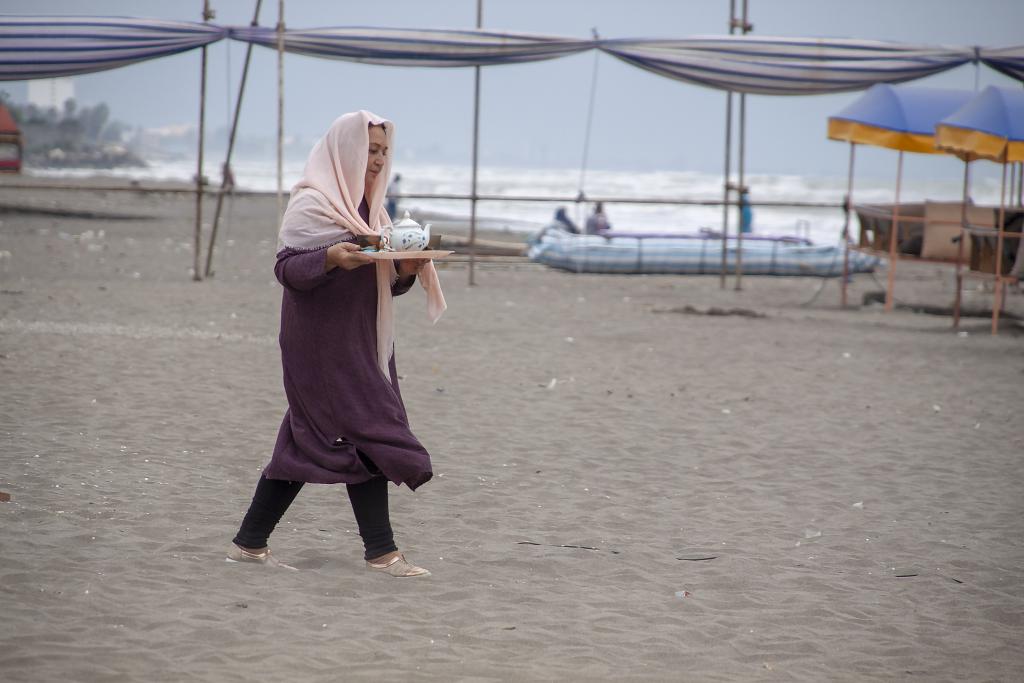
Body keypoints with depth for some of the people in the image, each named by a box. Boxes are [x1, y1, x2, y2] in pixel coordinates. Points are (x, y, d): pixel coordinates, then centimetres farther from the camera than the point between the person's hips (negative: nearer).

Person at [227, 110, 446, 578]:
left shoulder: (369, 207, 18)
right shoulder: (312, 204, -9)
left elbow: (386, 283, 18)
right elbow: (286, 268, -16)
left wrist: (407, 269, -3)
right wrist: (331, 257, -33)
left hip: (359, 342, 9)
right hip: (323, 342, -9)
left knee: (305, 444, 9)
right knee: (366, 434, -11)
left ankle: (249, 543, 14)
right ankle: (381, 551, -8)